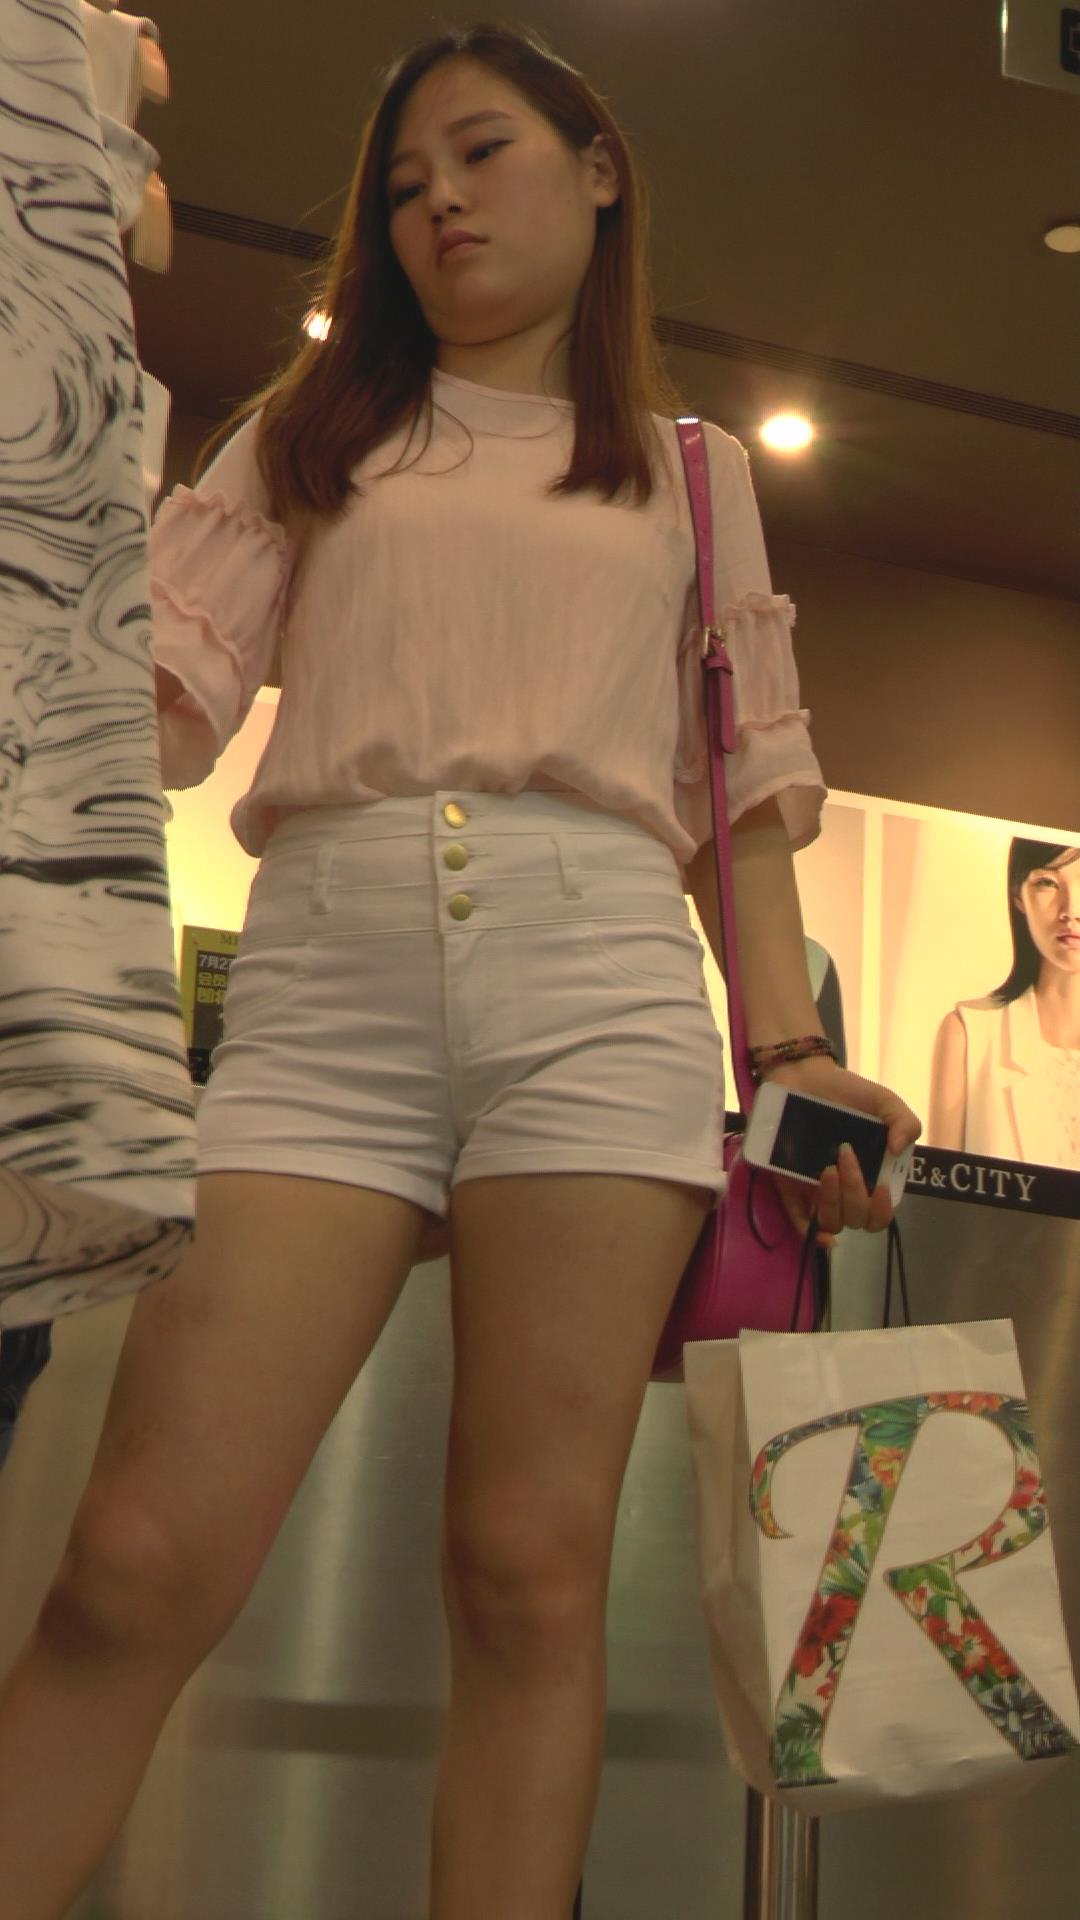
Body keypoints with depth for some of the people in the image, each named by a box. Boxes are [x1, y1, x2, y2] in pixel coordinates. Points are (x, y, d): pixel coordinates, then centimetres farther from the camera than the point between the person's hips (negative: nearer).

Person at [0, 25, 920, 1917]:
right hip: (325, 969, 0)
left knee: (531, 1571, -7)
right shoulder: (312, 430, 25)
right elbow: (161, 680, 11)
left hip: (596, 974, 0)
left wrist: (790, 1047, 5)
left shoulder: (690, 471, 25)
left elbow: (744, 791, 18)